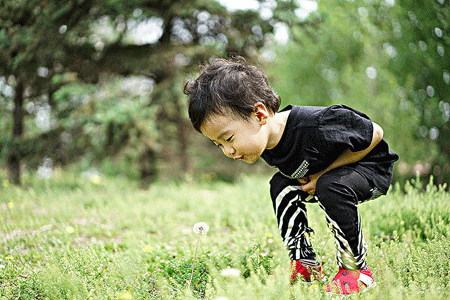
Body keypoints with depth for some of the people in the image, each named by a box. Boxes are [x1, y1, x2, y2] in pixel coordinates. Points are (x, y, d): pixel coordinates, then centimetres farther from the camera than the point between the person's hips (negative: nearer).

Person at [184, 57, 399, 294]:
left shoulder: (315, 127, -40)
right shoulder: (264, 142, -13)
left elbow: (375, 135, -26)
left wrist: (323, 173, -27)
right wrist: (312, 178, -12)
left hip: (372, 168, -8)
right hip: (325, 172, 8)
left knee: (330, 187, -34)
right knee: (282, 186, -10)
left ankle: (357, 270, -19)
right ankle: (305, 265, -1)